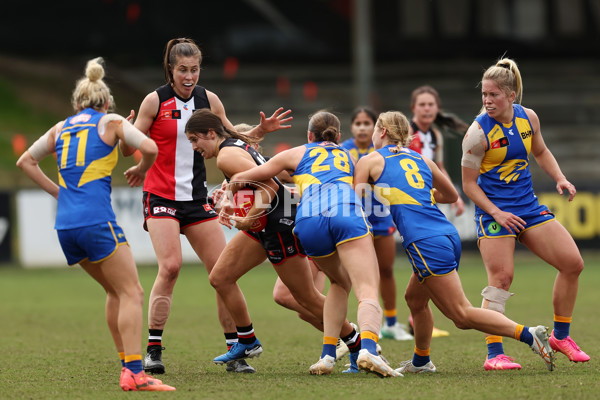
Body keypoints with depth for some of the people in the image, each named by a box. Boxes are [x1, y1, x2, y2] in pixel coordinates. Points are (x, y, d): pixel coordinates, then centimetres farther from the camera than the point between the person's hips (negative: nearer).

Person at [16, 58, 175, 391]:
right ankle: (134, 372, -19)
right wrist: (140, 171, 14)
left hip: (65, 225, 6)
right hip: (96, 219, -6)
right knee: (131, 292, -6)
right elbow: (149, 148, -6)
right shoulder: (110, 122, 7)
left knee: (115, 291, 19)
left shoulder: (61, 128, 21)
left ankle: (128, 363, 16)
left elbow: (25, 161, 31)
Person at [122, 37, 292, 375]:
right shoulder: (155, 101, -5)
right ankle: (154, 350, -11)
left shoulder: (209, 100, 5)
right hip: (162, 195, -4)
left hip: (197, 197, 4)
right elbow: (130, 148, -4)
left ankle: (234, 352, 6)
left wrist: (260, 130, 0)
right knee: (170, 266, -21)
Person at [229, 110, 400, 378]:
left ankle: (328, 355, 14)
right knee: (368, 292, -11)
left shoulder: (298, 153, 32)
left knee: (340, 283, 26)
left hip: (308, 220, 1)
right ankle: (368, 349, -40)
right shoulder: (349, 157, 38)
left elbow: (238, 180, 34)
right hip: (347, 213, -1)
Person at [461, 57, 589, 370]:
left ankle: (560, 335, 17)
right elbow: (469, 184, -11)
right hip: (493, 210, -6)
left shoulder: (528, 118, 0)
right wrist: (496, 213, -21)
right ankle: (494, 354, -10)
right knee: (501, 277, -16)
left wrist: (560, 179, 4)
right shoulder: (478, 132, -15)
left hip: (528, 206, 6)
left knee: (573, 263, 1)